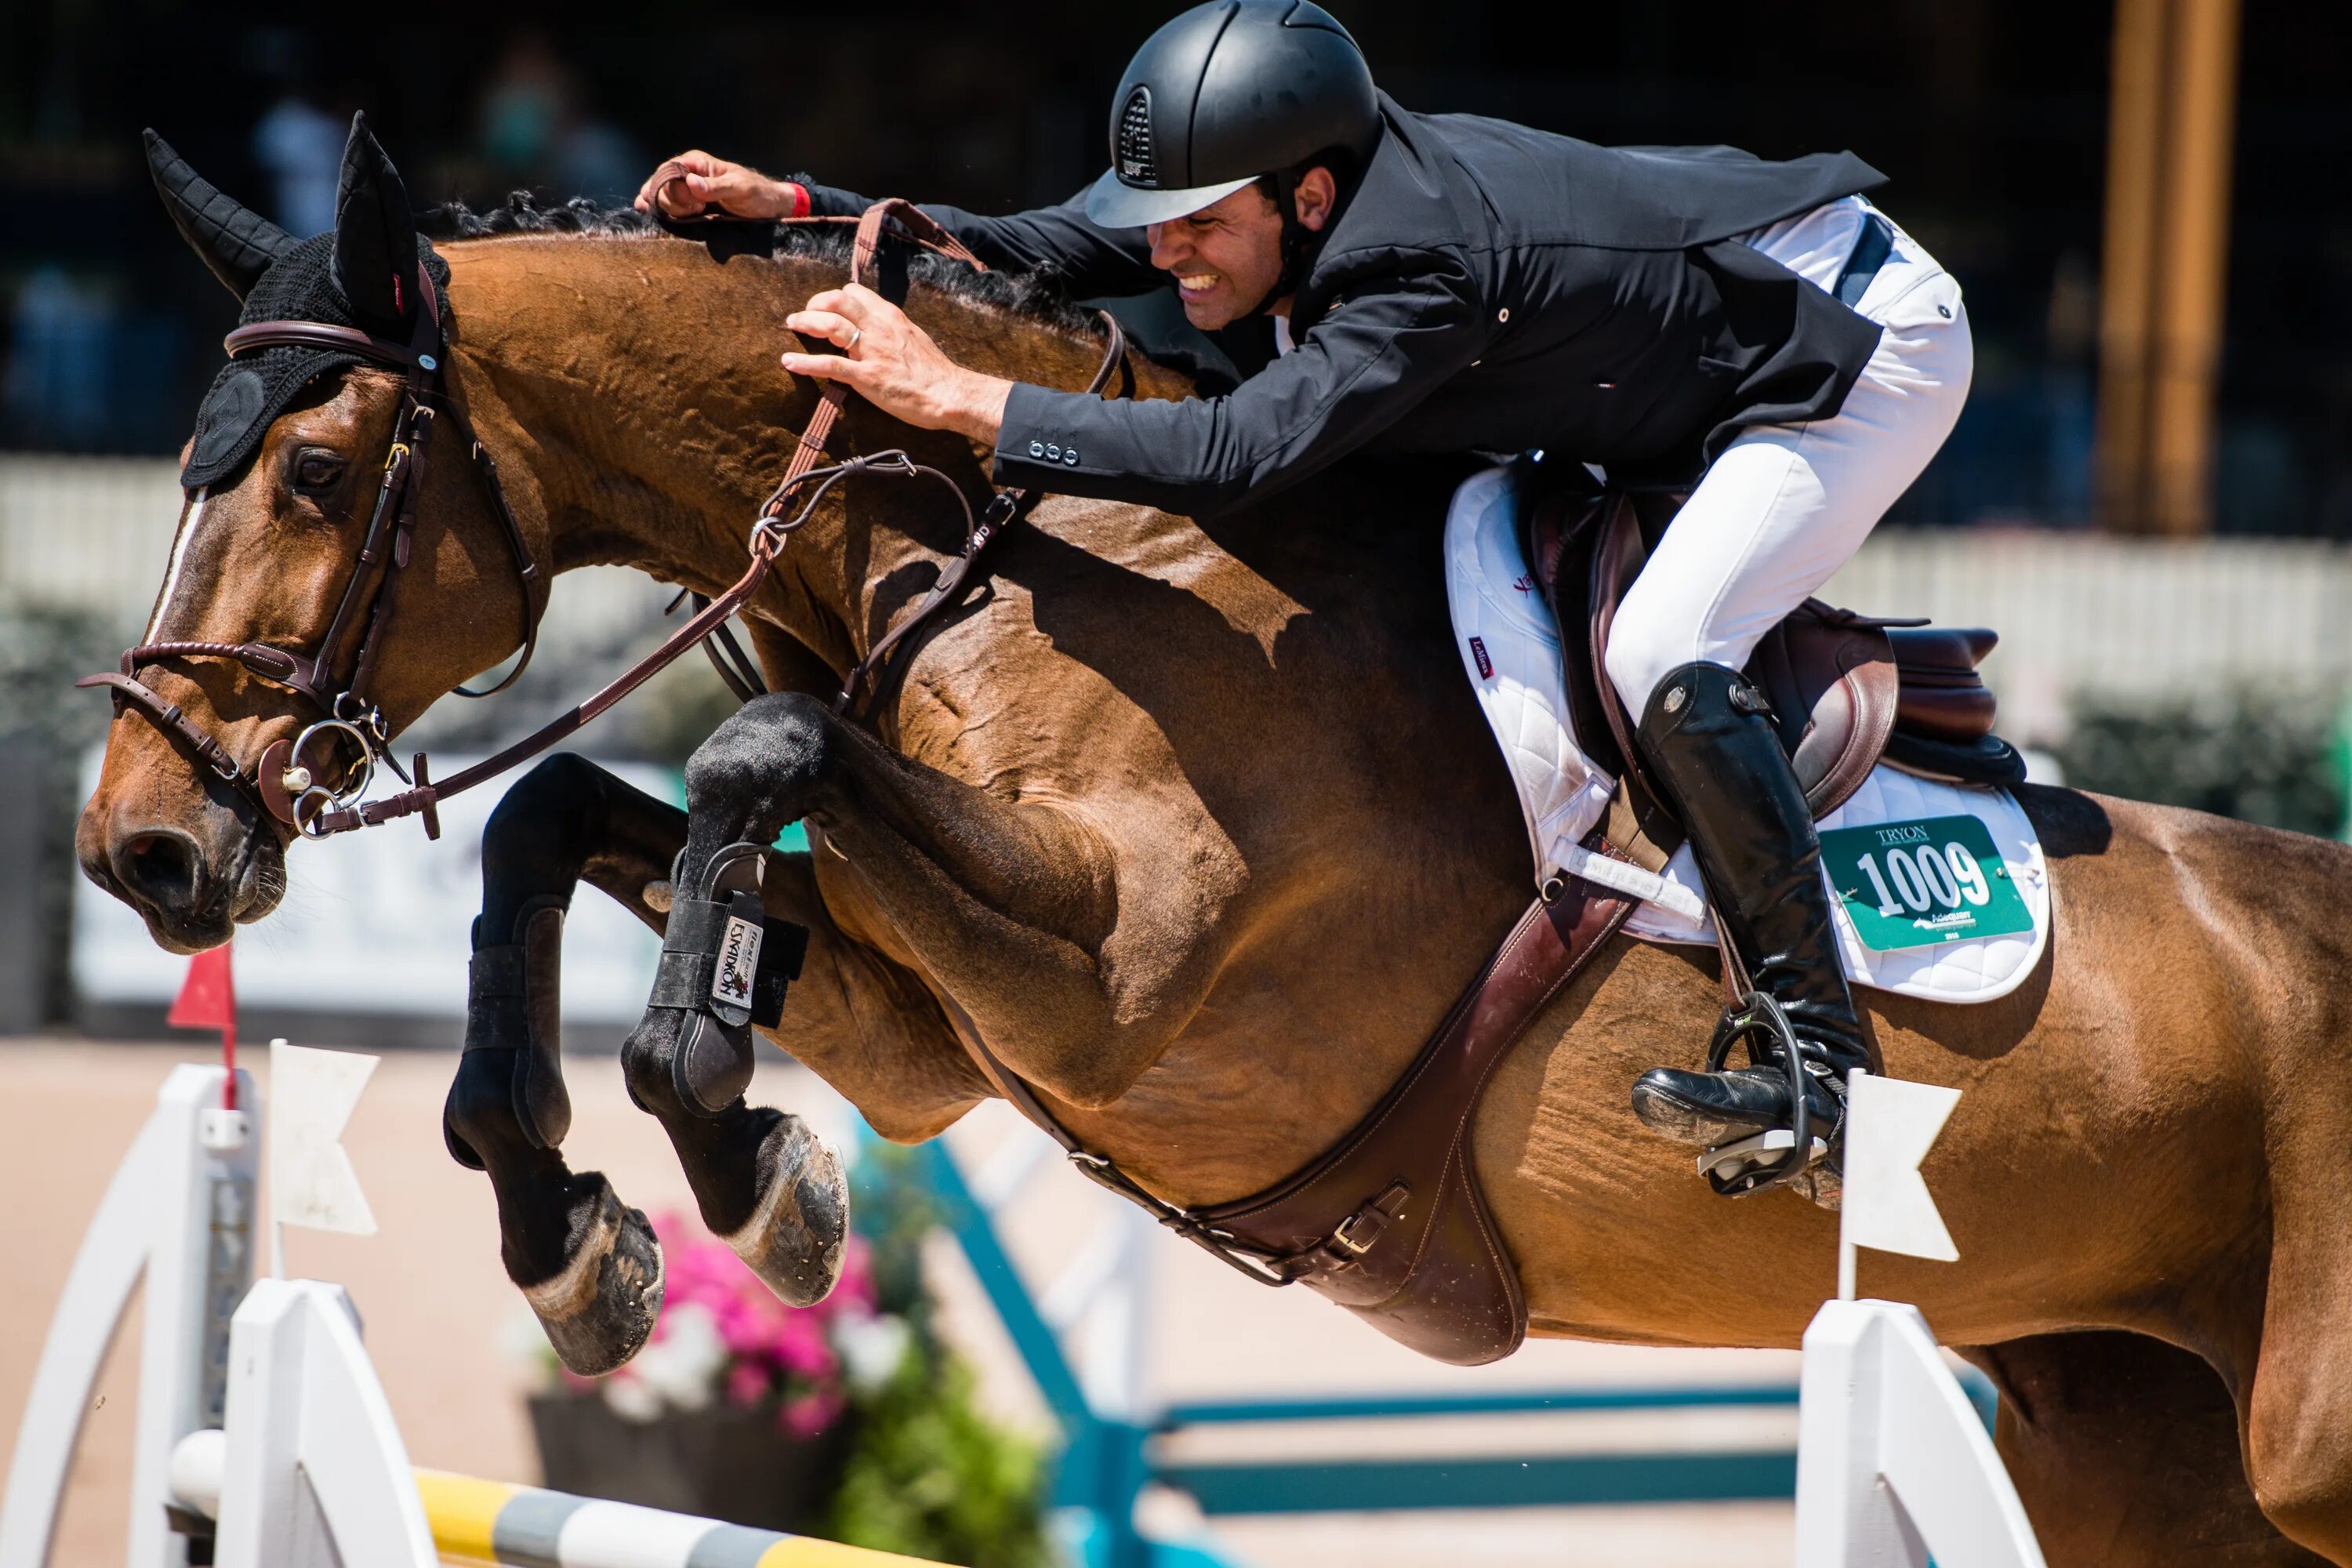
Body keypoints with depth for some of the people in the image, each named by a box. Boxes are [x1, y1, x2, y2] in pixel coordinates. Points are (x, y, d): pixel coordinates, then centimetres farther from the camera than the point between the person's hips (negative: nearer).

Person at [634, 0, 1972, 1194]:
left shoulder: (1416, 270, -37)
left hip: (1870, 342, -10)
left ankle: (1821, 1046, -18)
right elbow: (1039, 255, -5)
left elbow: (1234, 456, -46)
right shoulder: (1258, 191, -11)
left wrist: (955, 397, -46)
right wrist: (794, 207, -16)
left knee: (1661, 660, -24)